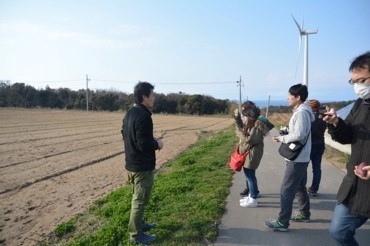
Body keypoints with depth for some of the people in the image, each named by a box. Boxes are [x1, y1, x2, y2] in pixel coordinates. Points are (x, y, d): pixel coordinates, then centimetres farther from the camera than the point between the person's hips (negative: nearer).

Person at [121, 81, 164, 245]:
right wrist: (157, 144, -8)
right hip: (142, 166, -9)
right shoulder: (143, 116, -24)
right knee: (140, 200, 5)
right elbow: (144, 144, -29)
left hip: (132, 163, 10)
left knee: (137, 198, 23)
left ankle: (139, 224, 38)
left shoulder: (129, 113, 7)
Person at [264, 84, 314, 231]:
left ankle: (282, 222, 4)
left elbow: (299, 134, -28)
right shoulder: (302, 112, 13)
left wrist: (282, 138, -16)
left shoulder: (301, 112, -19)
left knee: (286, 191, -4)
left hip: (297, 159, -10)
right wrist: (284, 136, 3)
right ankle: (304, 214, 36)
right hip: (300, 158, 10)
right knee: (300, 188, 22)